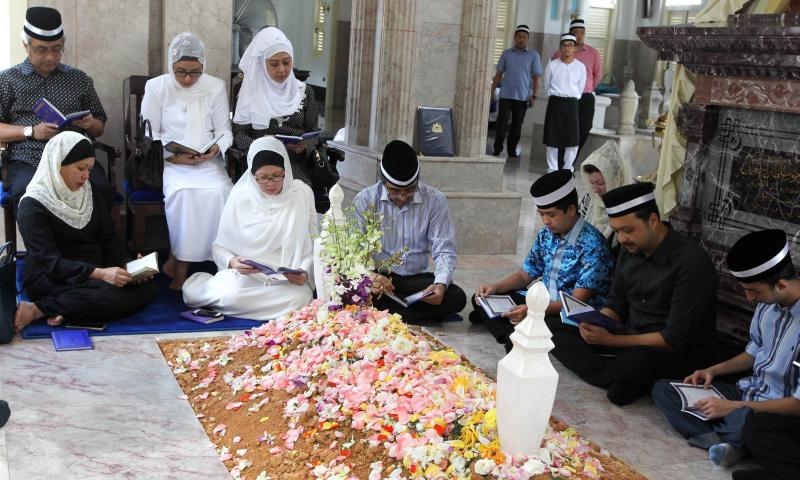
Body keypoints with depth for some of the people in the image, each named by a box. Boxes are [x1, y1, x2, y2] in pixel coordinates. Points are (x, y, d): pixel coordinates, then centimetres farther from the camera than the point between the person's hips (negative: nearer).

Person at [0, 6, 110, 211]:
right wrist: (31, 131, -9)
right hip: (27, 162, -1)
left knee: (101, 191, -29)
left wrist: (91, 124, -2)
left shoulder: (79, 79, 18)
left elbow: (99, 128, 21)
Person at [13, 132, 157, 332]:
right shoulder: (33, 205, -14)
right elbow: (50, 262, -22)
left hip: (94, 273, 8)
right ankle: (37, 309, -19)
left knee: (148, 288, -13)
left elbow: (108, 237, 6)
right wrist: (99, 273, -34)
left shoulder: (89, 191, 7)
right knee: (115, 296, -31)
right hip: (52, 280, -8)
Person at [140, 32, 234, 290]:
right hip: (168, 161, -2)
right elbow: (148, 136, 3)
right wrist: (173, 156, -14)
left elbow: (225, 131, 10)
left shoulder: (216, 87, 10)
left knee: (220, 191, -30)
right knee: (183, 191, -34)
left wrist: (217, 148, -13)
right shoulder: (156, 87, 5)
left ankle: (180, 260, -17)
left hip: (207, 161, 2)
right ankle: (181, 267, -19)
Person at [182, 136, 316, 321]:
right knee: (230, 296, -35)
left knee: (300, 299, -33)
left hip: (288, 279, 1)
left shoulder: (302, 193, 3)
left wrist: (305, 272, -14)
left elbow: (314, 245, 5)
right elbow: (220, 246, 4)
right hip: (243, 275, -1)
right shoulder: (240, 196, 0)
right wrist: (232, 262, -18)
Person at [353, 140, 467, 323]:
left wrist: (441, 283, -25)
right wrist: (370, 276, -31)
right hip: (378, 277, -2)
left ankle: (384, 313, -21)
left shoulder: (435, 200, -3)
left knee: (457, 297, -27)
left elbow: (444, 250, -4)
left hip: (417, 278, 2)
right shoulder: (365, 200, -4)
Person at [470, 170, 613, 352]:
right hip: (544, 306, 8)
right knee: (482, 298, 0)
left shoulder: (592, 245, -18)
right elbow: (525, 275, 15)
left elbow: (577, 301, -22)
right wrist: (495, 287, -4)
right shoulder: (546, 235, 5)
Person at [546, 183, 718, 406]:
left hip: (682, 353, -8)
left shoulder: (691, 261, -21)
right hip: (631, 338, 8)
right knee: (552, 327, -6)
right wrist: (596, 324, -11)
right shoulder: (631, 250, 2)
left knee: (637, 360, -43)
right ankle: (617, 379, -20)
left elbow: (675, 339, -22)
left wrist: (610, 340, -23)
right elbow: (616, 303, 13)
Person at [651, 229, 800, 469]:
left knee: (742, 419, -43)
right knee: (663, 388, -1)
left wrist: (734, 407, -21)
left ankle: (715, 436, -8)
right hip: (747, 394, 9)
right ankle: (727, 443, -19)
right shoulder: (767, 303, -2)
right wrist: (715, 370, 5)